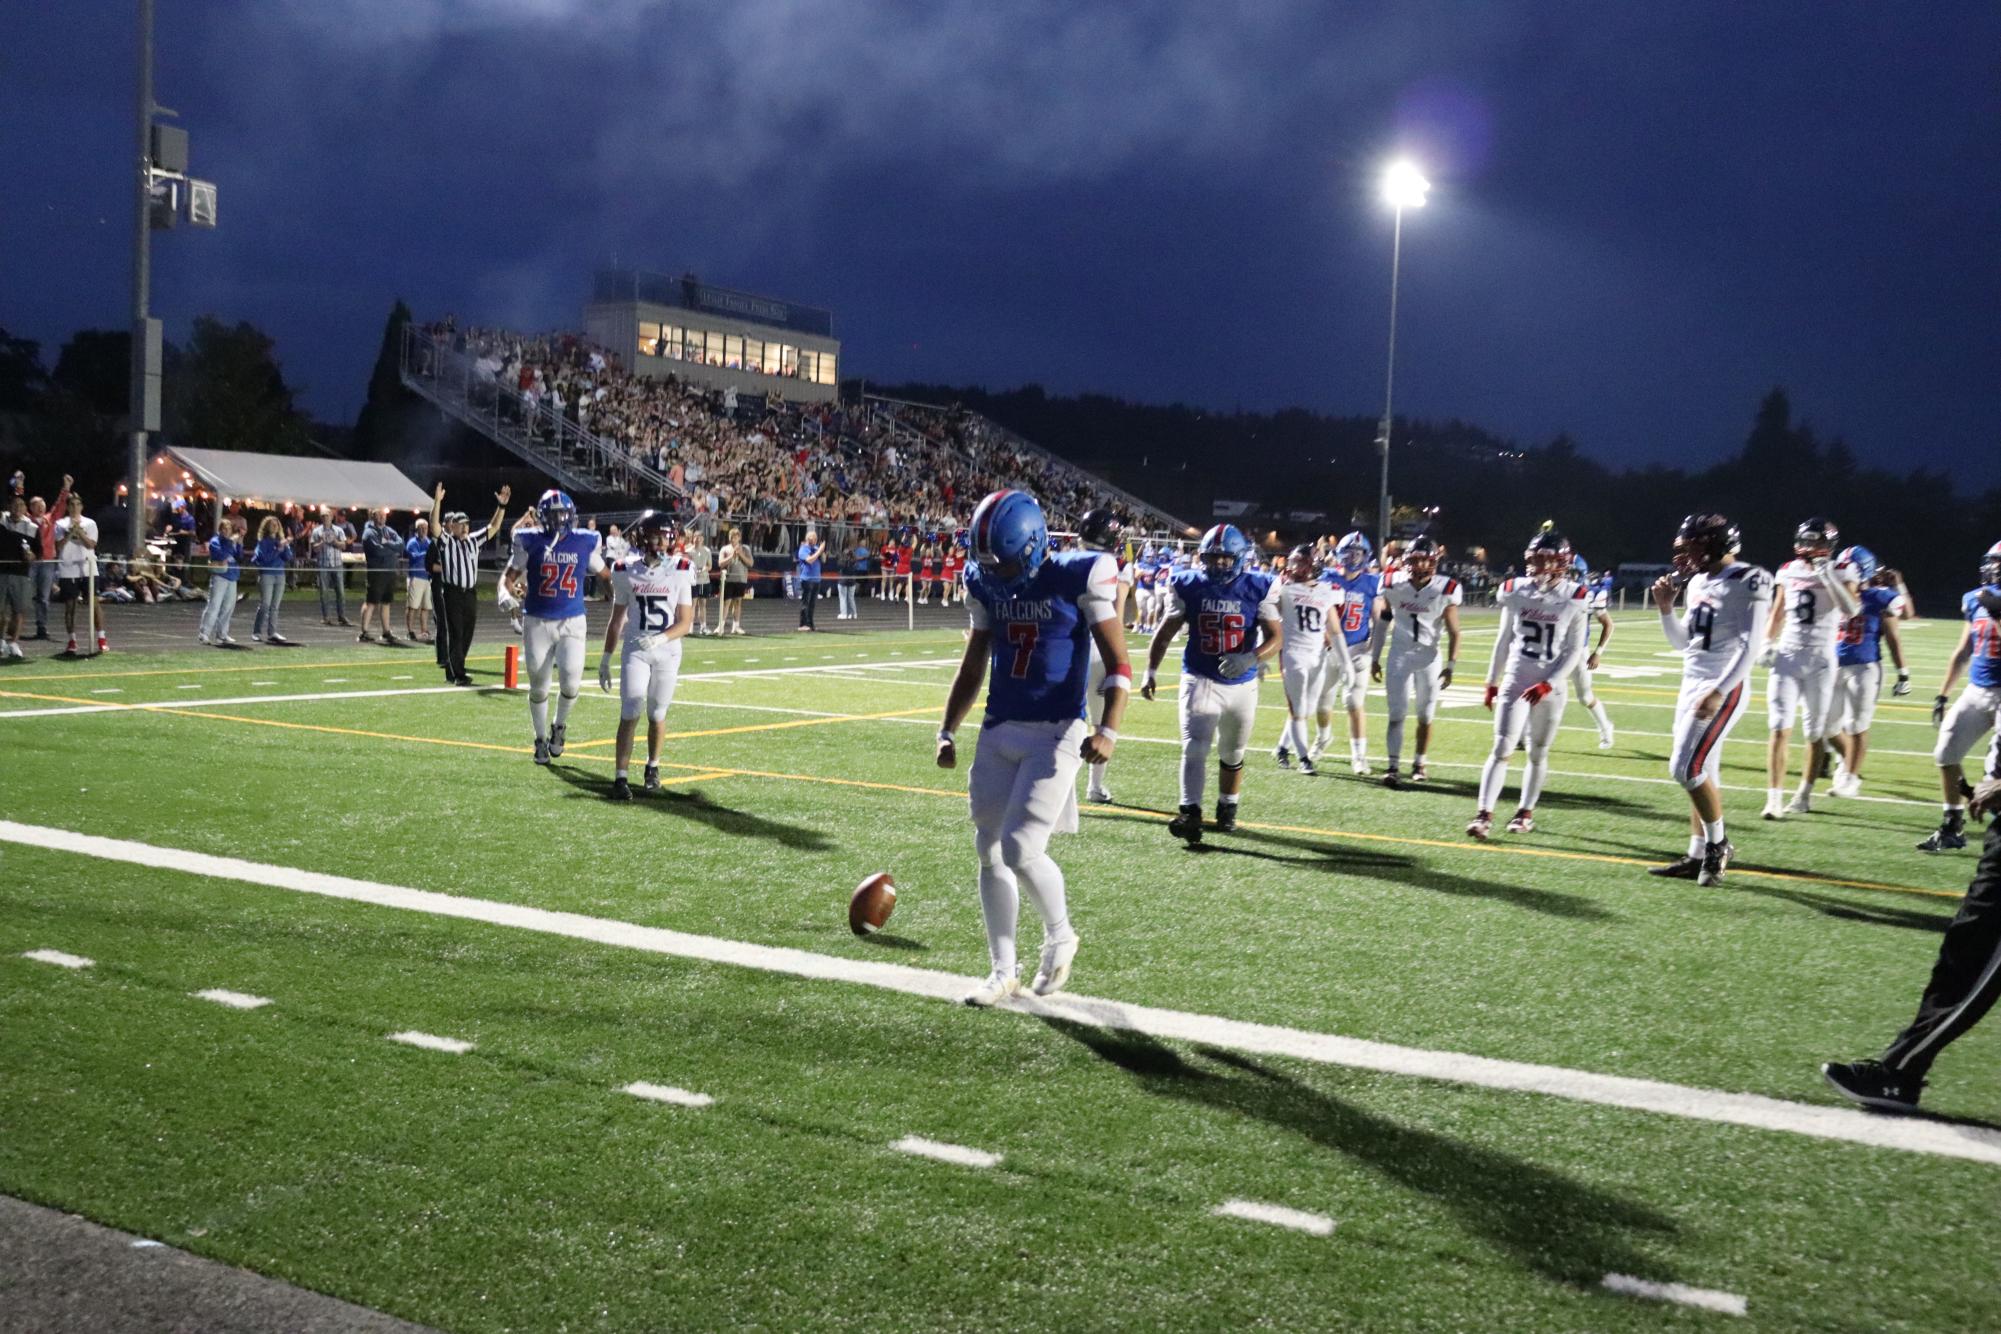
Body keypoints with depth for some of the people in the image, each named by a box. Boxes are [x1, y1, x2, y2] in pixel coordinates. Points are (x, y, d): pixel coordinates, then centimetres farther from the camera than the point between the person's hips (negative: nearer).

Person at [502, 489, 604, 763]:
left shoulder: (585, 542, 1)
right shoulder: (530, 542, -3)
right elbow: (508, 577, 5)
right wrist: (510, 590, -16)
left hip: (572, 622, 0)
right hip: (537, 623, 0)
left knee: (571, 680, -14)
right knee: (538, 686, 8)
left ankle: (559, 726, 16)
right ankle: (541, 739, 28)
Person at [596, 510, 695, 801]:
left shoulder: (681, 570, -5)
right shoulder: (626, 571, -1)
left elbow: (685, 623, -5)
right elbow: (616, 619, 8)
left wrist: (659, 639, -23)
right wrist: (605, 659, 9)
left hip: (667, 652, 0)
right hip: (634, 651, 0)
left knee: (657, 715, 10)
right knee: (630, 713, -11)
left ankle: (653, 767, 32)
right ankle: (621, 777, -9)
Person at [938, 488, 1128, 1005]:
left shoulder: (1078, 579, -12)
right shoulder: (986, 584, 4)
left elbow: (1117, 663, -9)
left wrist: (1108, 729, -21)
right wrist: (948, 731, 12)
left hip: (1056, 734, -6)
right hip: (999, 731, 6)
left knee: (1021, 849, -13)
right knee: (990, 850, 7)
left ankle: (1060, 938, 16)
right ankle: (1003, 970, 20)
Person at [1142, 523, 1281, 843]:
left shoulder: (1258, 589, -7)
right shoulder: (1190, 586, -4)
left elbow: (1275, 637, -11)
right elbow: (1166, 632, 4)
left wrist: (1249, 659, -29)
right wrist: (1151, 670, -3)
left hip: (1242, 684, 1)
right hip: (1200, 680, -1)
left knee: (1232, 754, 16)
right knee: (1194, 747, -18)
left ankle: (1227, 811, 35)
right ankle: (1190, 814, -25)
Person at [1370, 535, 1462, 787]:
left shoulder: (1445, 591, -10)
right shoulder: (1394, 585, -5)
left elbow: (1453, 632, -3)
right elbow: (1383, 623, 7)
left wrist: (1450, 665, -9)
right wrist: (1375, 658, 8)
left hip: (1429, 657, 0)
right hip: (1400, 655, 0)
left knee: (1425, 716, 9)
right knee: (1396, 714, -6)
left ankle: (1419, 764, 23)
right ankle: (1393, 767, -9)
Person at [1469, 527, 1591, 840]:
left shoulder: (1574, 597, -6)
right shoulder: (1516, 592, 0)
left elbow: (1574, 650, -4)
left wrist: (1548, 684, -13)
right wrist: (1492, 681, 12)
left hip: (1550, 687, 0)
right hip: (1515, 682, 0)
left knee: (1538, 752, 10)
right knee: (1502, 748, -7)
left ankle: (1526, 812, 24)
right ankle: (1484, 814, -10)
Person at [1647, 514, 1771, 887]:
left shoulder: (1747, 583, -12)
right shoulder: (1698, 582, 13)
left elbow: (1750, 646, -17)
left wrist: (1719, 691, -23)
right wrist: (1665, 608, 7)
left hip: (1724, 688, -8)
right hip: (1692, 684, 8)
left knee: (1687, 769, -13)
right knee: (1700, 773, 9)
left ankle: (1718, 844, 5)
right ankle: (1698, 856, 14)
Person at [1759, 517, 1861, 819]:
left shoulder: (1840, 574, -3)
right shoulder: (1789, 572, 7)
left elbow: (1851, 610, -20)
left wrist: (1828, 576, -24)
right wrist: (1768, 642, 7)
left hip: (1820, 660, -2)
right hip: (1787, 656, 2)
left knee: (1815, 732, 7)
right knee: (1780, 728, -7)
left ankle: (1804, 794, 23)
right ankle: (1774, 798, -9)